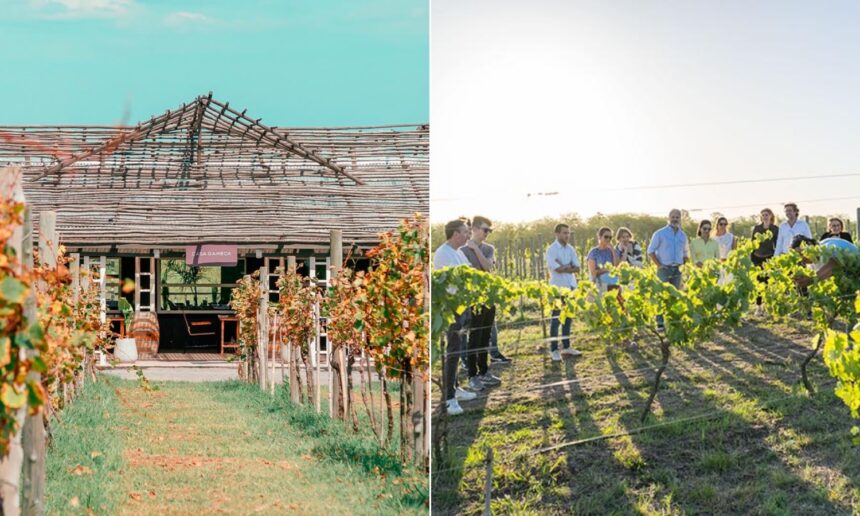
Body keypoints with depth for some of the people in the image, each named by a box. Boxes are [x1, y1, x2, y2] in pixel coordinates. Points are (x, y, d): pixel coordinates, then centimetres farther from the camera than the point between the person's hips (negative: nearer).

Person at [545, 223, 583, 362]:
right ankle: (554, 350, -1)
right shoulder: (551, 249, -8)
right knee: (556, 319, -4)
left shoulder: (570, 249, 10)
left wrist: (563, 267, -12)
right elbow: (557, 269, -19)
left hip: (570, 286, 6)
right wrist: (569, 266, -5)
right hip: (558, 288, -6)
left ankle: (566, 346, 20)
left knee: (568, 318, 11)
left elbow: (577, 268, 2)